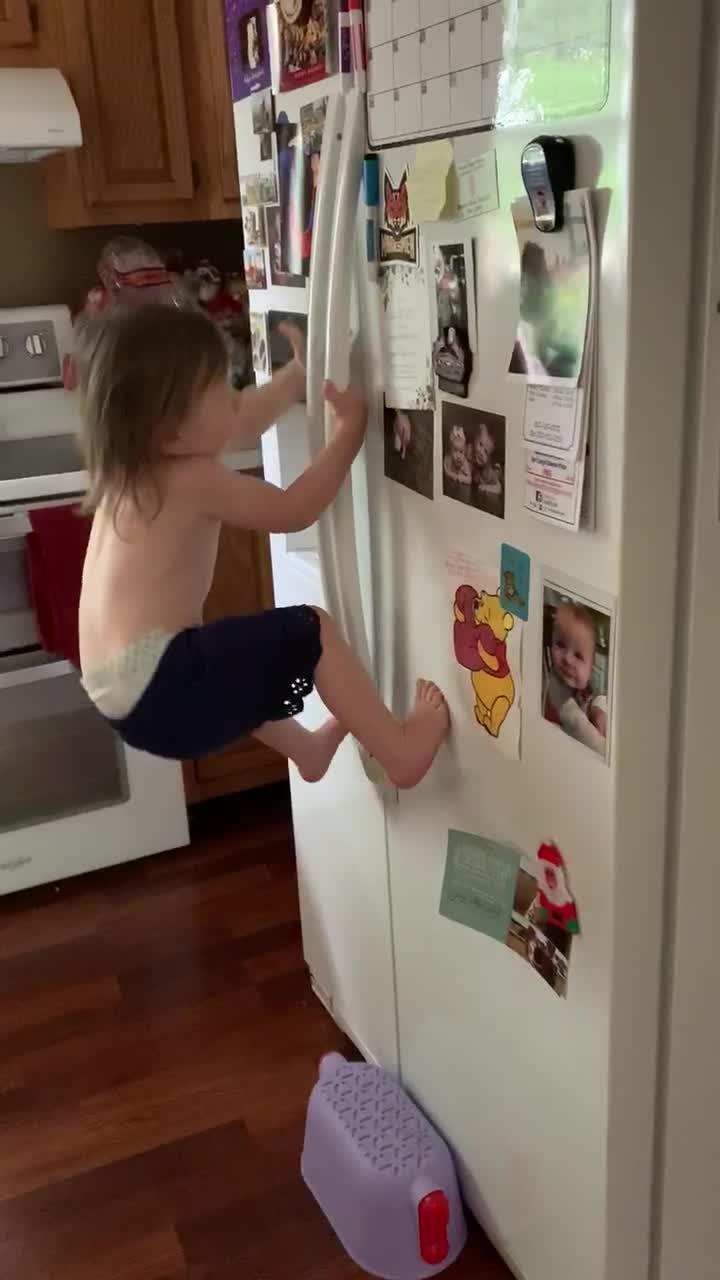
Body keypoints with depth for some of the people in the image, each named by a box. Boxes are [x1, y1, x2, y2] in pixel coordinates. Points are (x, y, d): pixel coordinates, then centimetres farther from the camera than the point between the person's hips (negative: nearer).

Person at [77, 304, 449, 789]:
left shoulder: (135, 463, 12)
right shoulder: (191, 479, -15)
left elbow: (244, 426, 24)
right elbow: (293, 510, -6)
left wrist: (301, 371, 28)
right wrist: (350, 431, 1)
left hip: (122, 693, 10)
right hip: (160, 688, -10)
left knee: (237, 647, 37)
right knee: (310, 632, -7)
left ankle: (307, 747, 50)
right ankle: (400, 750, 1)